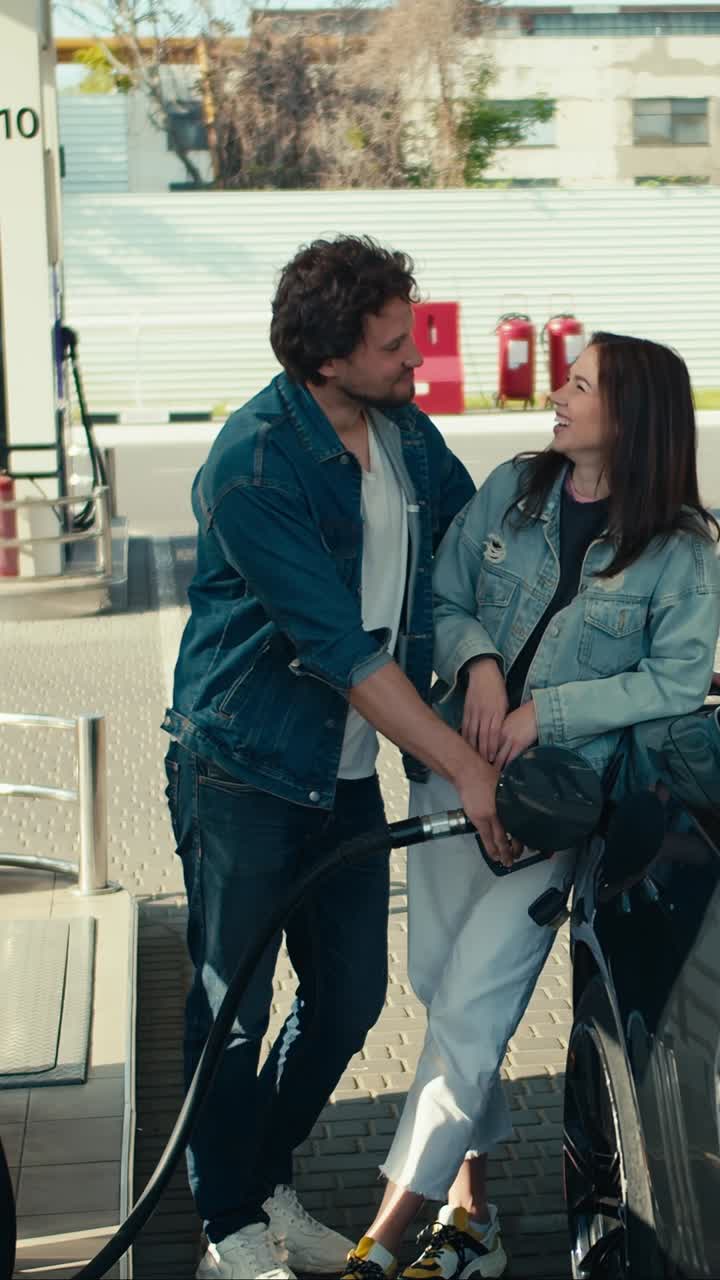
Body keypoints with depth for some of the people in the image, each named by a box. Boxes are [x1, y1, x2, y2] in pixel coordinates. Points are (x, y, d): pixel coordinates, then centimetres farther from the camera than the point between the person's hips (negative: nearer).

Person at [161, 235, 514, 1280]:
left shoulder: (406, 432, 1)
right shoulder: (254, 465, -21)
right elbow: (343, 650, -23)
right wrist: (464, 765, -20)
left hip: (350, 771, 7)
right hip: (244, 771, -7)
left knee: (350, 999, 13)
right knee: (231, 1008, 4)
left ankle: (269, 1185, 34)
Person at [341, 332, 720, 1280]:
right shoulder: (512, 490, 4)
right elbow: (443, 599, 8)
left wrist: (544, 712, -16)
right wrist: (478, 661, -12)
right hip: (455, 765, 5)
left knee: (467, 1001, -10)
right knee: (440, 982, 8)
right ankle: (472, 1201, 25)